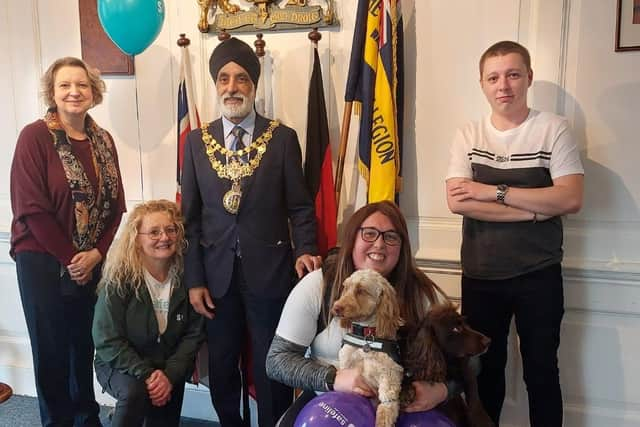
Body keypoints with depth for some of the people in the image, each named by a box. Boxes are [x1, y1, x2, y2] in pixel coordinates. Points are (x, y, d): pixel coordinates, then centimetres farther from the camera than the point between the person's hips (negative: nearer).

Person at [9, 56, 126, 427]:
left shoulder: (103, 139, 6)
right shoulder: (35, 136, -9)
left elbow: (115, 204, 5)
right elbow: (31, 209, -13)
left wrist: (97, 253, -6)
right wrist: (69, 258, -12)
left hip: (94, 263, 4)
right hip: (44, 262, -4)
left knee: (86, 343, 14)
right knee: (52, 348, 8)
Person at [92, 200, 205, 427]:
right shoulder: (120, 278, -18)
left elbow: (194, 333, -7)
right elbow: (108, 340, -17)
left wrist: (170, 375, -19)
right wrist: (146, 374, -24)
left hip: (170, 368, 3)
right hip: (120, 365, -3)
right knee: (134, 391, -31)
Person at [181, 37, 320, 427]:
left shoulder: (283, 138, -2)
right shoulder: (197, 141, 5)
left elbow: (300, 207, -1)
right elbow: (191, 216, 4)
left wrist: (305, 251, -17)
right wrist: (194, 279, 1)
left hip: (270, 272, -2)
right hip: (217, 274, 3)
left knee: (273, 369, 10)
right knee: (221, 367, 17)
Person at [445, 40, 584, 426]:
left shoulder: (554, 130, -3)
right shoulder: (468, 136, 2)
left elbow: (570, 200, -15)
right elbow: (457, 202, -12)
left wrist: (494, 192, -17)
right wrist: (534, 209, -16)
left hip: (539, 275, -2)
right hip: (480, 275, 2)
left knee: (542, 371, 12)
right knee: (484, 369, 16)